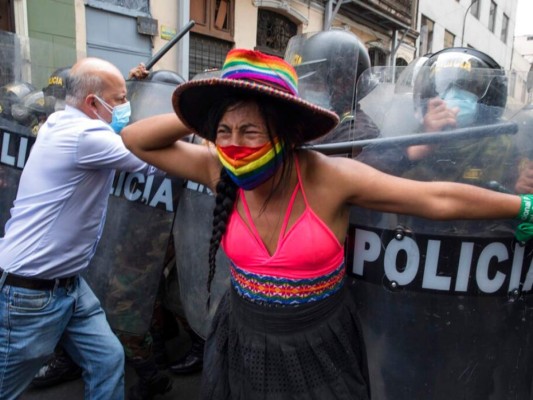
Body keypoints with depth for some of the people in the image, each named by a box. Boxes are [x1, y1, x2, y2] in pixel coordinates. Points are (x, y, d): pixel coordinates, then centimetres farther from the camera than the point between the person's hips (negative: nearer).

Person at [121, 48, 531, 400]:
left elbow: (441, 199, -16)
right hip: (241, 342, 3)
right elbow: (135, 139, -6)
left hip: (318, 350, -3)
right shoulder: (220, 172, -13)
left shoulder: (331, 177, -22)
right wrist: (205, 115, -19)